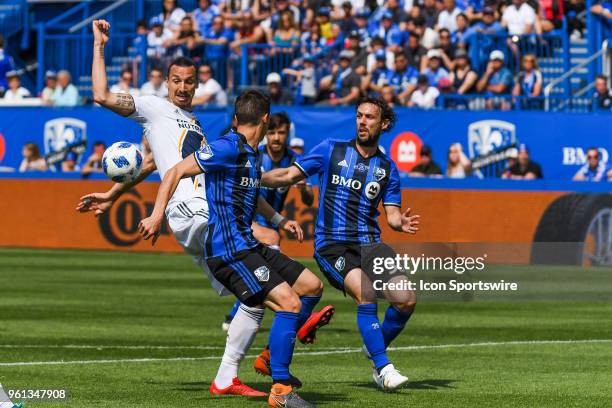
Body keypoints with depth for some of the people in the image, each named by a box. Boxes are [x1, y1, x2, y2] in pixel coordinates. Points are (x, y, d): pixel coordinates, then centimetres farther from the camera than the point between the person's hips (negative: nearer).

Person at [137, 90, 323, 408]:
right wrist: (157, 217, -18)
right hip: (228, 252, -10)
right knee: (289, 303, -20)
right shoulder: (228, 148, -12)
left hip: (248, 247, 10)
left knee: (312, 285, 13)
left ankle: (271, 358, 23)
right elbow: (175, 172, -13)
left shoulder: (251, 155, 16)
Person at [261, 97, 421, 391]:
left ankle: (376, 348, 18)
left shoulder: (388, 168, 12)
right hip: (331, 244, -4)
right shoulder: (331, 150, 4)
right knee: (366, 293, -28)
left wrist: (401, 223, -13)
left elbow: (392, 214, 11)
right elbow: (289, 176, 5)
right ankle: (383, 368, -20)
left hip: (369, 244, 4)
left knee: (406, 300, -11)